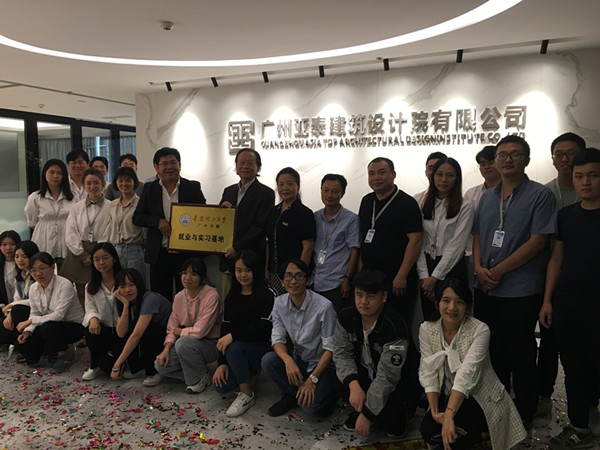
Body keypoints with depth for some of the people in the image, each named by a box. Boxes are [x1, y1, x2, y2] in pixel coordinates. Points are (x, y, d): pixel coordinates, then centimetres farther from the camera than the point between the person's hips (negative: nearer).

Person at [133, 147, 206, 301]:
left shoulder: (193, 187, 2)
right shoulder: (149, 189, 6)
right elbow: (137, 217, 5)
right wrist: (158, 221, -12)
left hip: (186, 254, -1)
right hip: (159, 255, 2)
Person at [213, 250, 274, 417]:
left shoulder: (268, 295, -12)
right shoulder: (232, 297, 8)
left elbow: (265, 329, -21)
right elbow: (225, 328, 4)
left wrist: (233, 336, -25)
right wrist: (222, 362, -5)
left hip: (263, 348, -5)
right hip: (240, 350, 5)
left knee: (234, 348, -33)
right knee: (221, 385, -15)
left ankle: (247, 395, -12)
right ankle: (248, 372, 16)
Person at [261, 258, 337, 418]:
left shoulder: (324, 306, -22)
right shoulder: (280, 303, -6)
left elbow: (330, 348, -17)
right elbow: (277, 338, -7)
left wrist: (312, 379, -22)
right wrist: (288, 360, -28)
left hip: (322, 363, -5)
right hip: (298, 360, 5)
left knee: (310, 404, -27)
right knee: (267, 360, -23)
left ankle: (328, 393, 7)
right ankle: (292, 395, 0)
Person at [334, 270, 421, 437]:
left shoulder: (394, 329, -31)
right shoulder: (346, 317, -12)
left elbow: (386, 378, -28)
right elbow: (342, 353, -12)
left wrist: (366, 415, -24)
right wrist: (354, 385, -30)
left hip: (399, 380, -5)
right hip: (365, 373, 5)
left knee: (390, 422, -30)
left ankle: (399, 414, 8)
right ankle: (358, 410, 5)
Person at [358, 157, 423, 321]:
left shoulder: (407, 203, -7)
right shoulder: (366, 201, 13)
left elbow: (415, 241, -14)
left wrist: (401, 276, -18)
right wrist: (360, 268, 13)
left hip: (395, 279, -6)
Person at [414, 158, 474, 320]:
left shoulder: (465, 207, -2)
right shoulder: (420, 203, 5)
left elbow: (456, 245, -8)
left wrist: (435, 277, -11)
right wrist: (424, 276, -7)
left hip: (452, 269, -2)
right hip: (425, 266, 2)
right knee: (428, 319, 5)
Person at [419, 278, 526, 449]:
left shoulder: (480, 330, -18)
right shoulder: (426, 329, -6)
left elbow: (467, 374, -30)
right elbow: (427, 373, -9)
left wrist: (449, 415, -40)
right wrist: (435, 412, -23)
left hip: (480, 398, -4)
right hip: (446, 397, 4)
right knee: (428, 431, -21)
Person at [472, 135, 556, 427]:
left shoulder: (540, 195, -6)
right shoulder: (487, 197, 13)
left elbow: (538, 241, -14)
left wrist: (498, 271, -15)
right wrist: (479, 268, -4)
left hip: (520, 291, -5)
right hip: (485, 290, 6)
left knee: (521, 356, 7)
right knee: (492, 352, 16)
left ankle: (523, 418, 26)